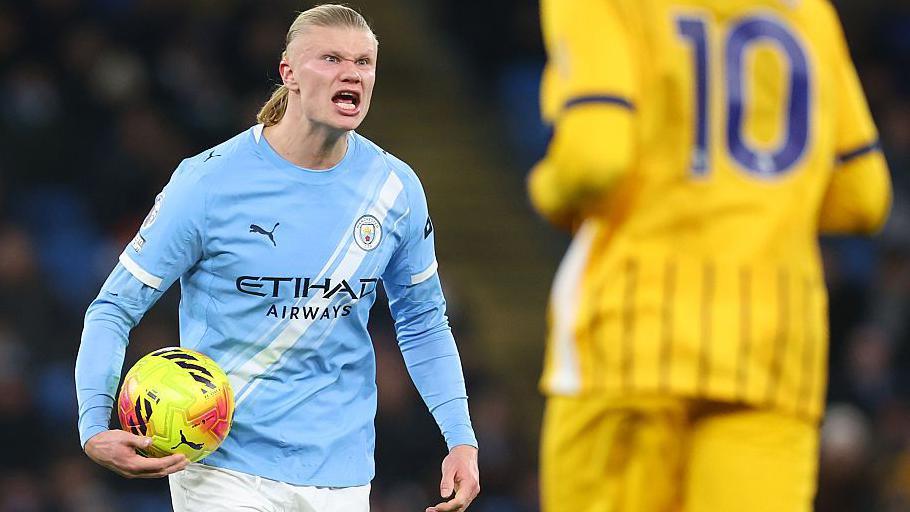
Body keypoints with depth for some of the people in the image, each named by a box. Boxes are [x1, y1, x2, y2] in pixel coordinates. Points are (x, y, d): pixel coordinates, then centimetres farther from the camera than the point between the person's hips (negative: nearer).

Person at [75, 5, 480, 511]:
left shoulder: (397, 189, 0)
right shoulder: (209, 182, -11)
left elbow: (423, 322, 14)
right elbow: (114, 308, -7)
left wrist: (461, 438, 4)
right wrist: (94, 427, -21)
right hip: (224, 468, -3)